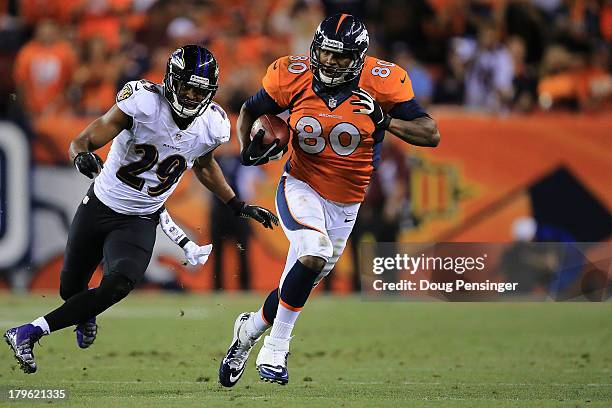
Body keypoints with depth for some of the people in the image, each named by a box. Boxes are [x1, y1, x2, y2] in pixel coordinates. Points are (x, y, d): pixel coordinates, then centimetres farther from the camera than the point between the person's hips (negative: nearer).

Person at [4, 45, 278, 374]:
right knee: (70, 290, 13)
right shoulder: (144, 102, -24)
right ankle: (86, 317, 54)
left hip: (140, 222, 2)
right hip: (100, 207, -1)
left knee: (118, 287, -25)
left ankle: (28, 333, -18)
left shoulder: (212, 127, -10)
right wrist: (82, 156, -49)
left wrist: (239, 206, 15)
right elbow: (82, 141, -26)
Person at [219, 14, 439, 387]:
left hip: (344, 205, 2)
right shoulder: (294, 77, -11)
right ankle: (276, 346, -15)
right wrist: (248, 149, -12)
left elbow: (431, 134, -14)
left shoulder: (380, 83, -15)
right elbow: (250, 111, 7)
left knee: (301, 282, 12)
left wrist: (385, 120, -29)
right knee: (314, 255, -29)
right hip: (300, 188, -2)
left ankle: (250, 330, 39)